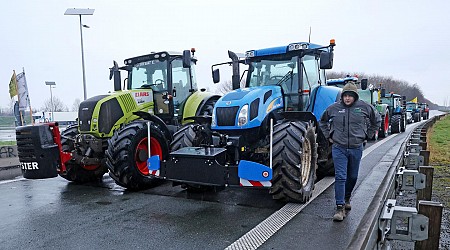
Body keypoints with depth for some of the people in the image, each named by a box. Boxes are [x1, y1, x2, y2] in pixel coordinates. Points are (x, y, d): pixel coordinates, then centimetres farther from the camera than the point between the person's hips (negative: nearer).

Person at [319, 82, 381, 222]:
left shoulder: (364, 107, -1)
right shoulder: (334, 108, -2)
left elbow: (377, 121, 16)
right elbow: (322, 122, 16)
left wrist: (367, 136, 10)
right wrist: (329, 136, 8)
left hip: (356, 148, 2)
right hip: (339, 148, -1)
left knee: (352, 177, 14)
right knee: (340, 177, -8)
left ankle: (346, 199, 39)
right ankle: (340, 207, -5)